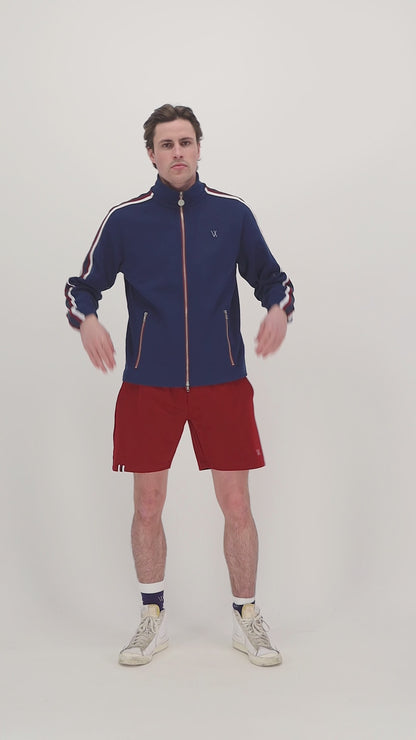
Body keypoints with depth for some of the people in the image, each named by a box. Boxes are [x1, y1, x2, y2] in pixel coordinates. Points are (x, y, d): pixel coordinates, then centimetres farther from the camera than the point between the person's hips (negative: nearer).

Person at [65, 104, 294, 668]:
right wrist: (86, 319, -13)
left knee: (237, 506, 3)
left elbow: (271, 276, 13)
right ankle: (153, 620, 26)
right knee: (147, 508, 7)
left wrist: (279, 308, -8)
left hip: (223, 382, 0)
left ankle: (247, 619, 23)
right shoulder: (125, 219, 3)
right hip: (148, 385, 0)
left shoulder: (232, 213, 5)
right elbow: (82, 284, 8)